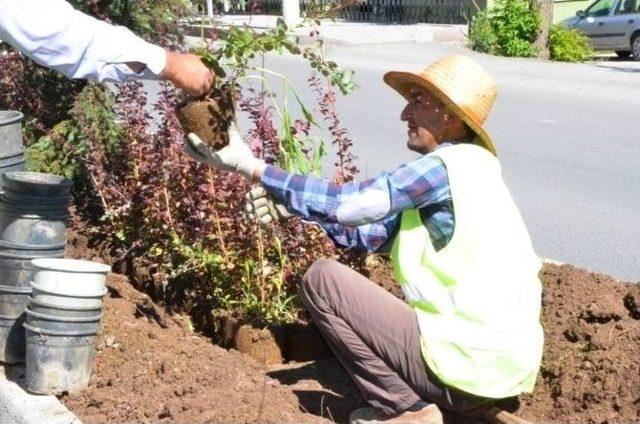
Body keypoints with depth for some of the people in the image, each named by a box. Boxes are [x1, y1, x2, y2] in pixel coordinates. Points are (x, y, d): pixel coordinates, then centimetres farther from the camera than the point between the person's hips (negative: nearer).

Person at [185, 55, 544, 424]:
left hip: (469, 367, -10)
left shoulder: (448, 166, -16)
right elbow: (372, 233, 13)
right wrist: (293, 205, 3)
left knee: (322, 279, -6)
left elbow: (345, 202, -18)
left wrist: (251, 166, -13)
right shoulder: (461, 169, 13)